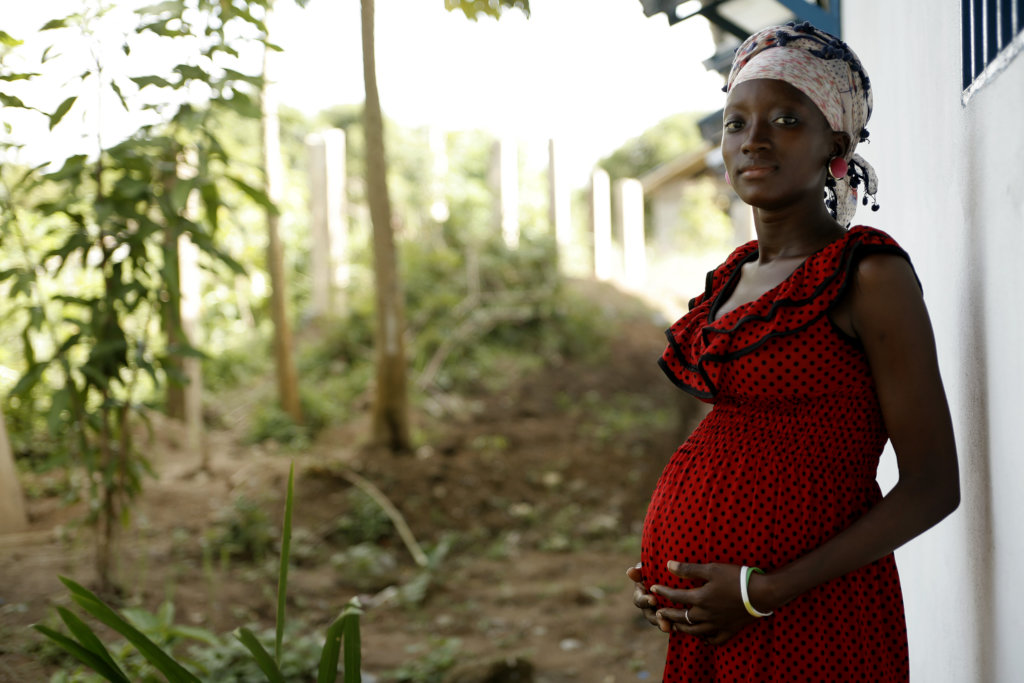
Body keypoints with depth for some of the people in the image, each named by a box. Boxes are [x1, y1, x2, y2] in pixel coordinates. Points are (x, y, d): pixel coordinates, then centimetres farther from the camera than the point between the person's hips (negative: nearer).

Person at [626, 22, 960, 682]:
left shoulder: (871, 274, -11)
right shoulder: (734, 275, 9)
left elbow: (932, 486, -14)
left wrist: (764, 591, -17)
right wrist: (663, 570, 4)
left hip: (808, 617, -7)